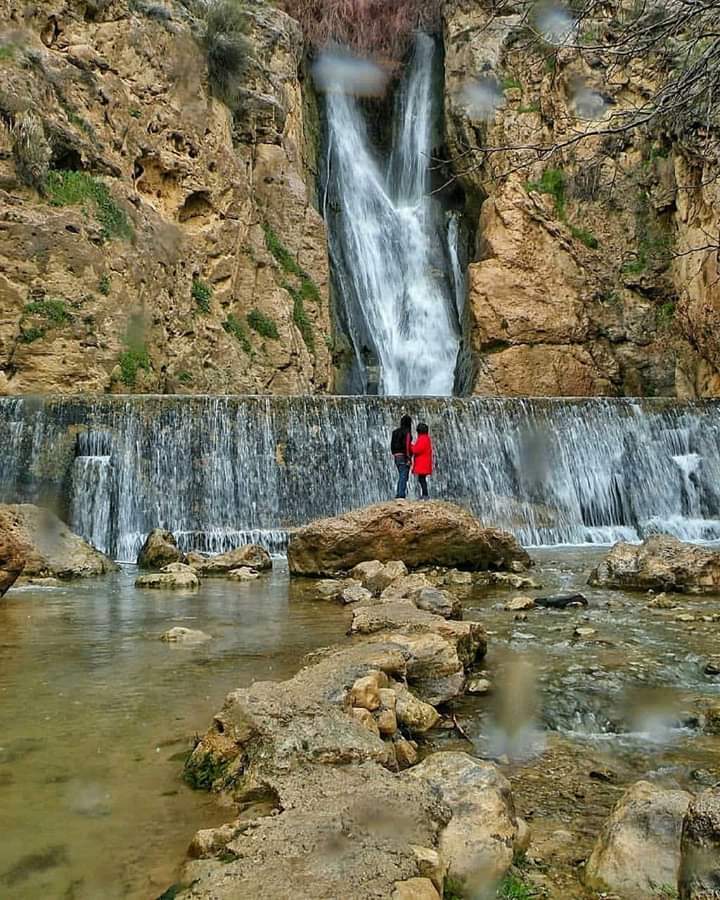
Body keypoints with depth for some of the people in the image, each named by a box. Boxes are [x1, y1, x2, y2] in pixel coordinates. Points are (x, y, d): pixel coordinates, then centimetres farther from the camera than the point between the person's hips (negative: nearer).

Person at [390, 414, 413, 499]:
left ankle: (398, 495, 14)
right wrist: (408, 458, -15)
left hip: (396, 456, 8)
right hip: (404, 457, -8)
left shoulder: (396, 432, 12)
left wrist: (394, 455, 17)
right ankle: (401, 495, -12)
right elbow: (407, 445, -17)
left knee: (401, 476, 16)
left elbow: (392, 445, 13)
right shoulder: (407, 432, -10)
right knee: (404, 476, -7)